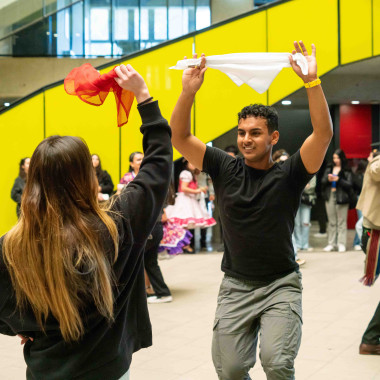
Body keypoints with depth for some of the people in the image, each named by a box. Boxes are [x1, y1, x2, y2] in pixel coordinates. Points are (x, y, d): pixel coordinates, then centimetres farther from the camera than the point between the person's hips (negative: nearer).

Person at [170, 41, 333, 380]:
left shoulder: (288, 175, -5)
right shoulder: (226, 169, 0)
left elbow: (324, 133, -19)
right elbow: (179, 138, -6)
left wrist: (312, 81, -29)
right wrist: (188, 92, -20)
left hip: (281, 285, -2)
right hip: (236, 286, 3)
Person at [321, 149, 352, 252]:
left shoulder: (347, 171, -3)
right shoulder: (329, 168, 11)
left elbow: (349, 185, -8)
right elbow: (323, 181, 10)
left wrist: (338, 180, -18)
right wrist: (328, 179, -11)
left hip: (341, 197, -4)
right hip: (330, 196, 4)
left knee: (341, 221, -2)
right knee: (331, 222, 10)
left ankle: (341, 244, 2)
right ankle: (331, 243, 14)